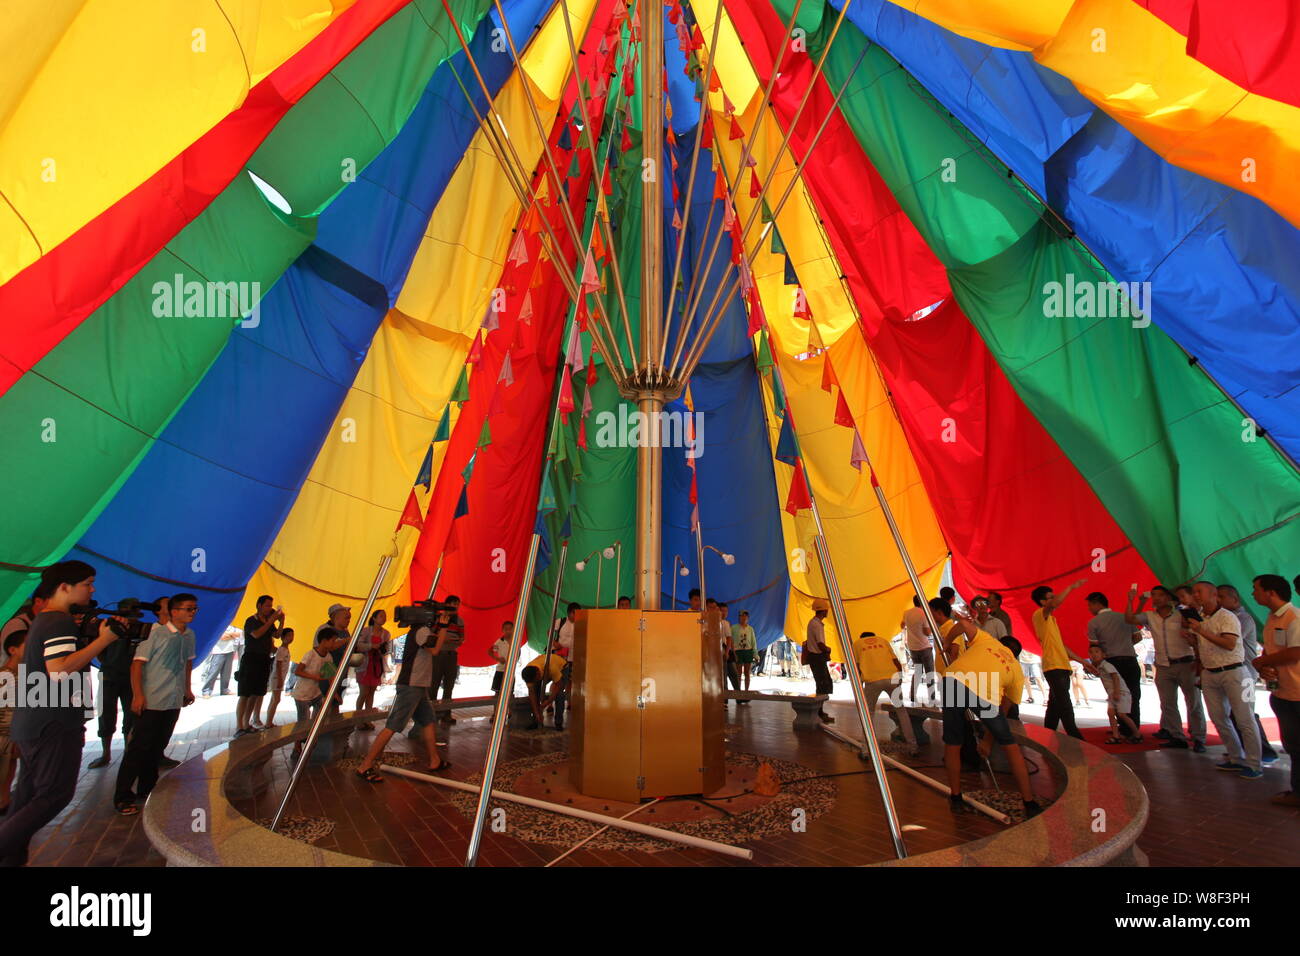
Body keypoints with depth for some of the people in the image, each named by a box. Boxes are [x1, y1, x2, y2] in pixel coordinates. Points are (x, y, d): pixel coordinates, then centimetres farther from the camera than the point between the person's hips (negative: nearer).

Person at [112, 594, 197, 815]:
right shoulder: (156, 633, -13)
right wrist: (137, 695, -20)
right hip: (151, 702, -6)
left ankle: (146, 790, 28)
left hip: (174, 703, 6)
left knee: (157, 748, 15)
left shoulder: (189, 636, 7)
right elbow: (138, 663, -14)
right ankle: (122, 798, 10)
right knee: (139, 749, -1)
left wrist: (187, 689, 20)